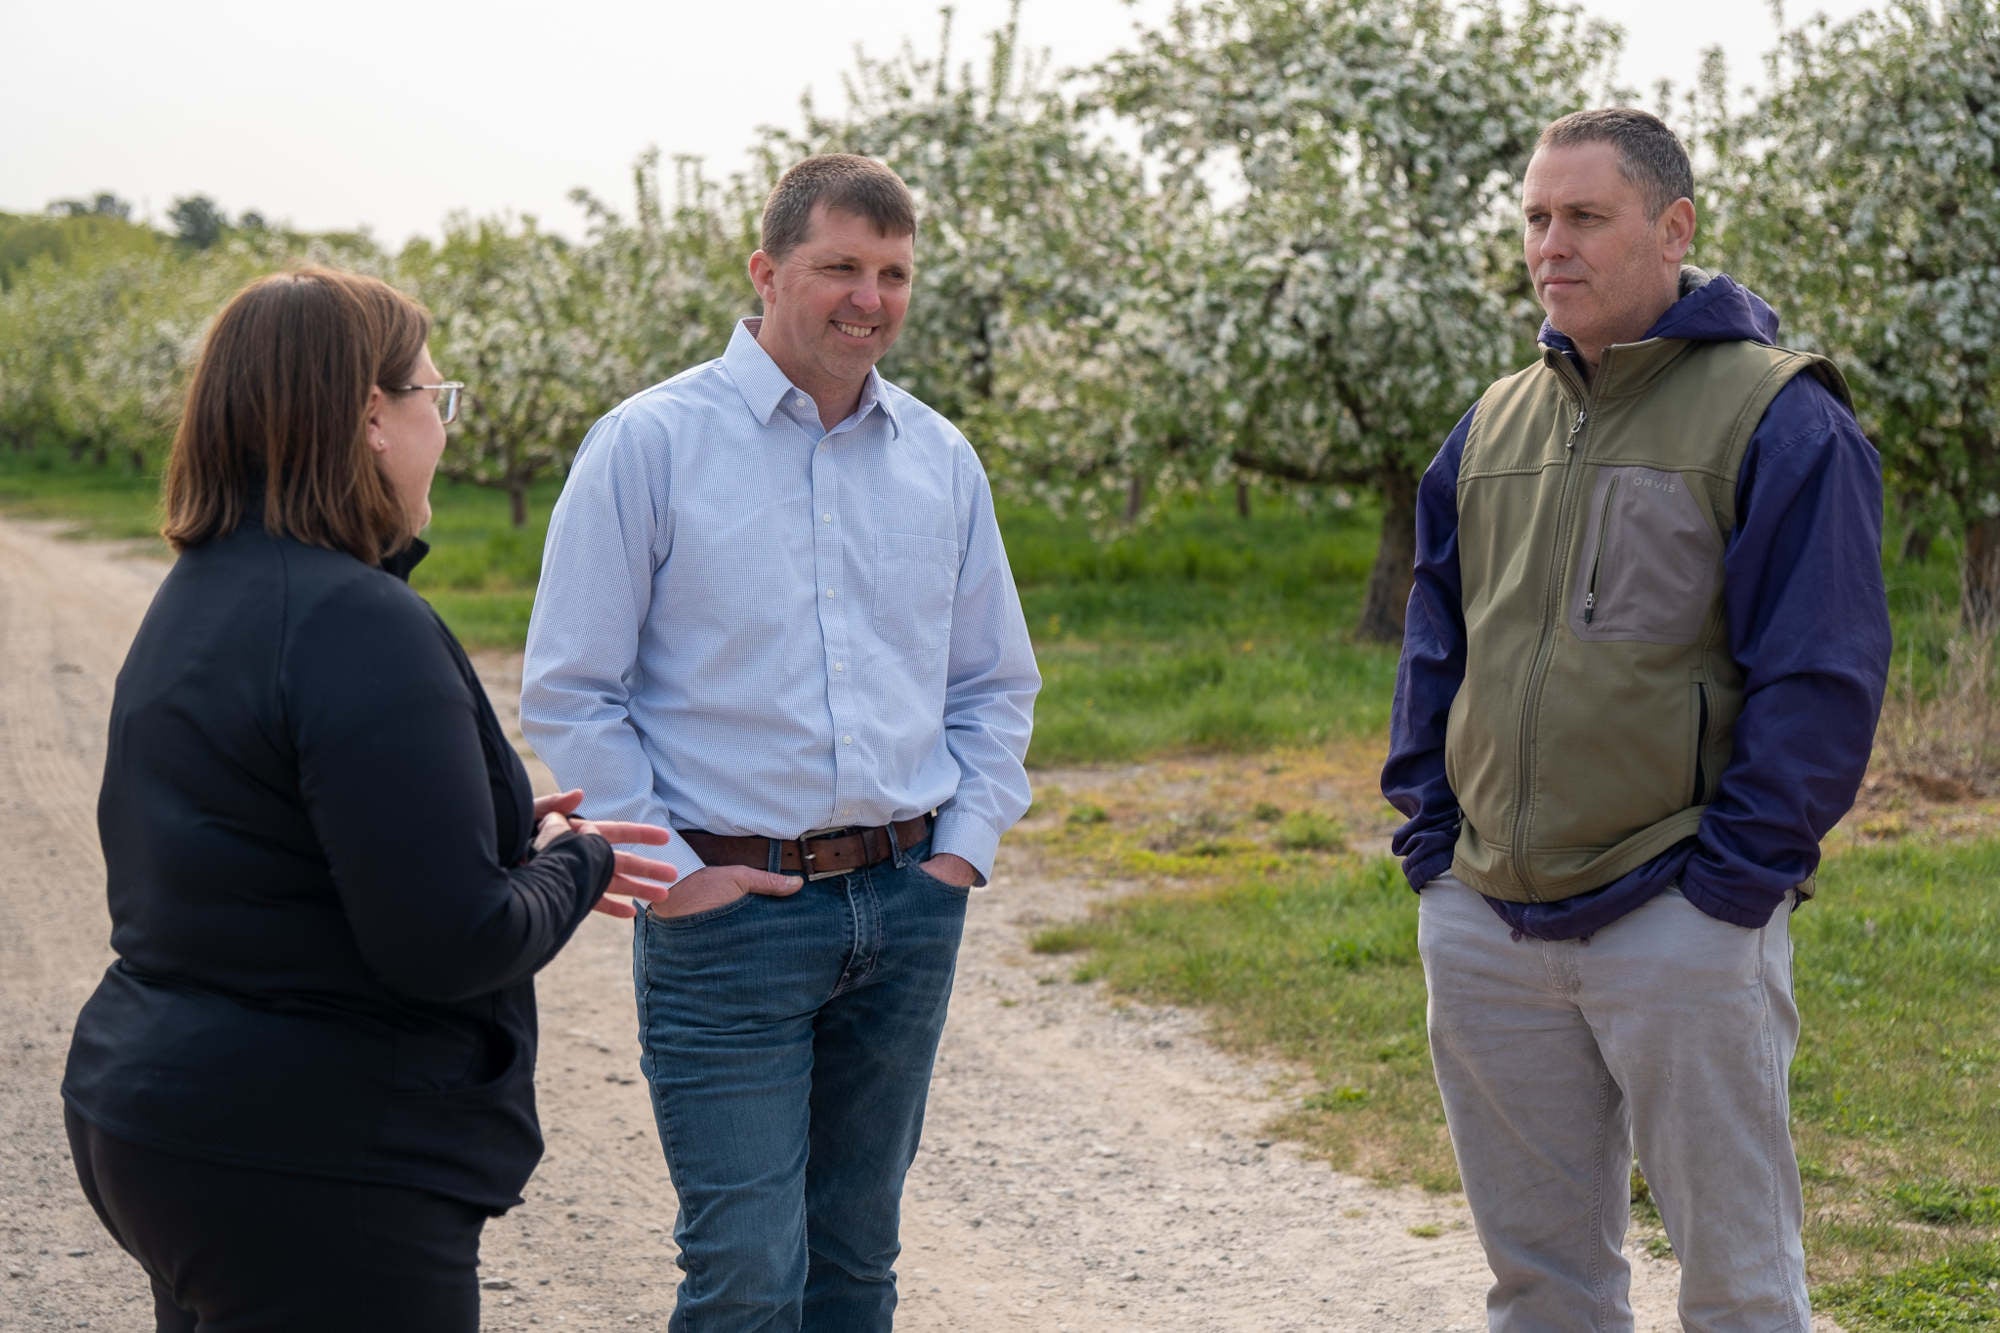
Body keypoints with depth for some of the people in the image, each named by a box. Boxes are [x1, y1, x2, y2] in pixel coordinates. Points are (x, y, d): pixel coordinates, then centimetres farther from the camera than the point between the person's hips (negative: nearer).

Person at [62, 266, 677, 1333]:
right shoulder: (359, 625, -21)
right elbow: (451, 944, -24)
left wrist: (521, 837, 15)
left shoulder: (196, 596, 11)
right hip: (312, 1173, -10)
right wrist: (571, 864, -3)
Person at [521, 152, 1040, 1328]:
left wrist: (968, 844, 6)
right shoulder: (651, 444, -5)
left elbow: (997, 686, 19)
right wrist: (668, 871, -10)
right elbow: (570, 693, -5)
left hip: (909, 906, 5)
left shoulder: (942, 460, 10)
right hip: (732, 912, -5)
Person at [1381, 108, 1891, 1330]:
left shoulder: (1776, 416, -6)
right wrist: (1430, 832, 8)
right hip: (1481, 928, 6)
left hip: (1677, 922, -6)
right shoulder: (1495, 424, 13)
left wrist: (1733, 876, -15)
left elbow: (1822, 676, -10)